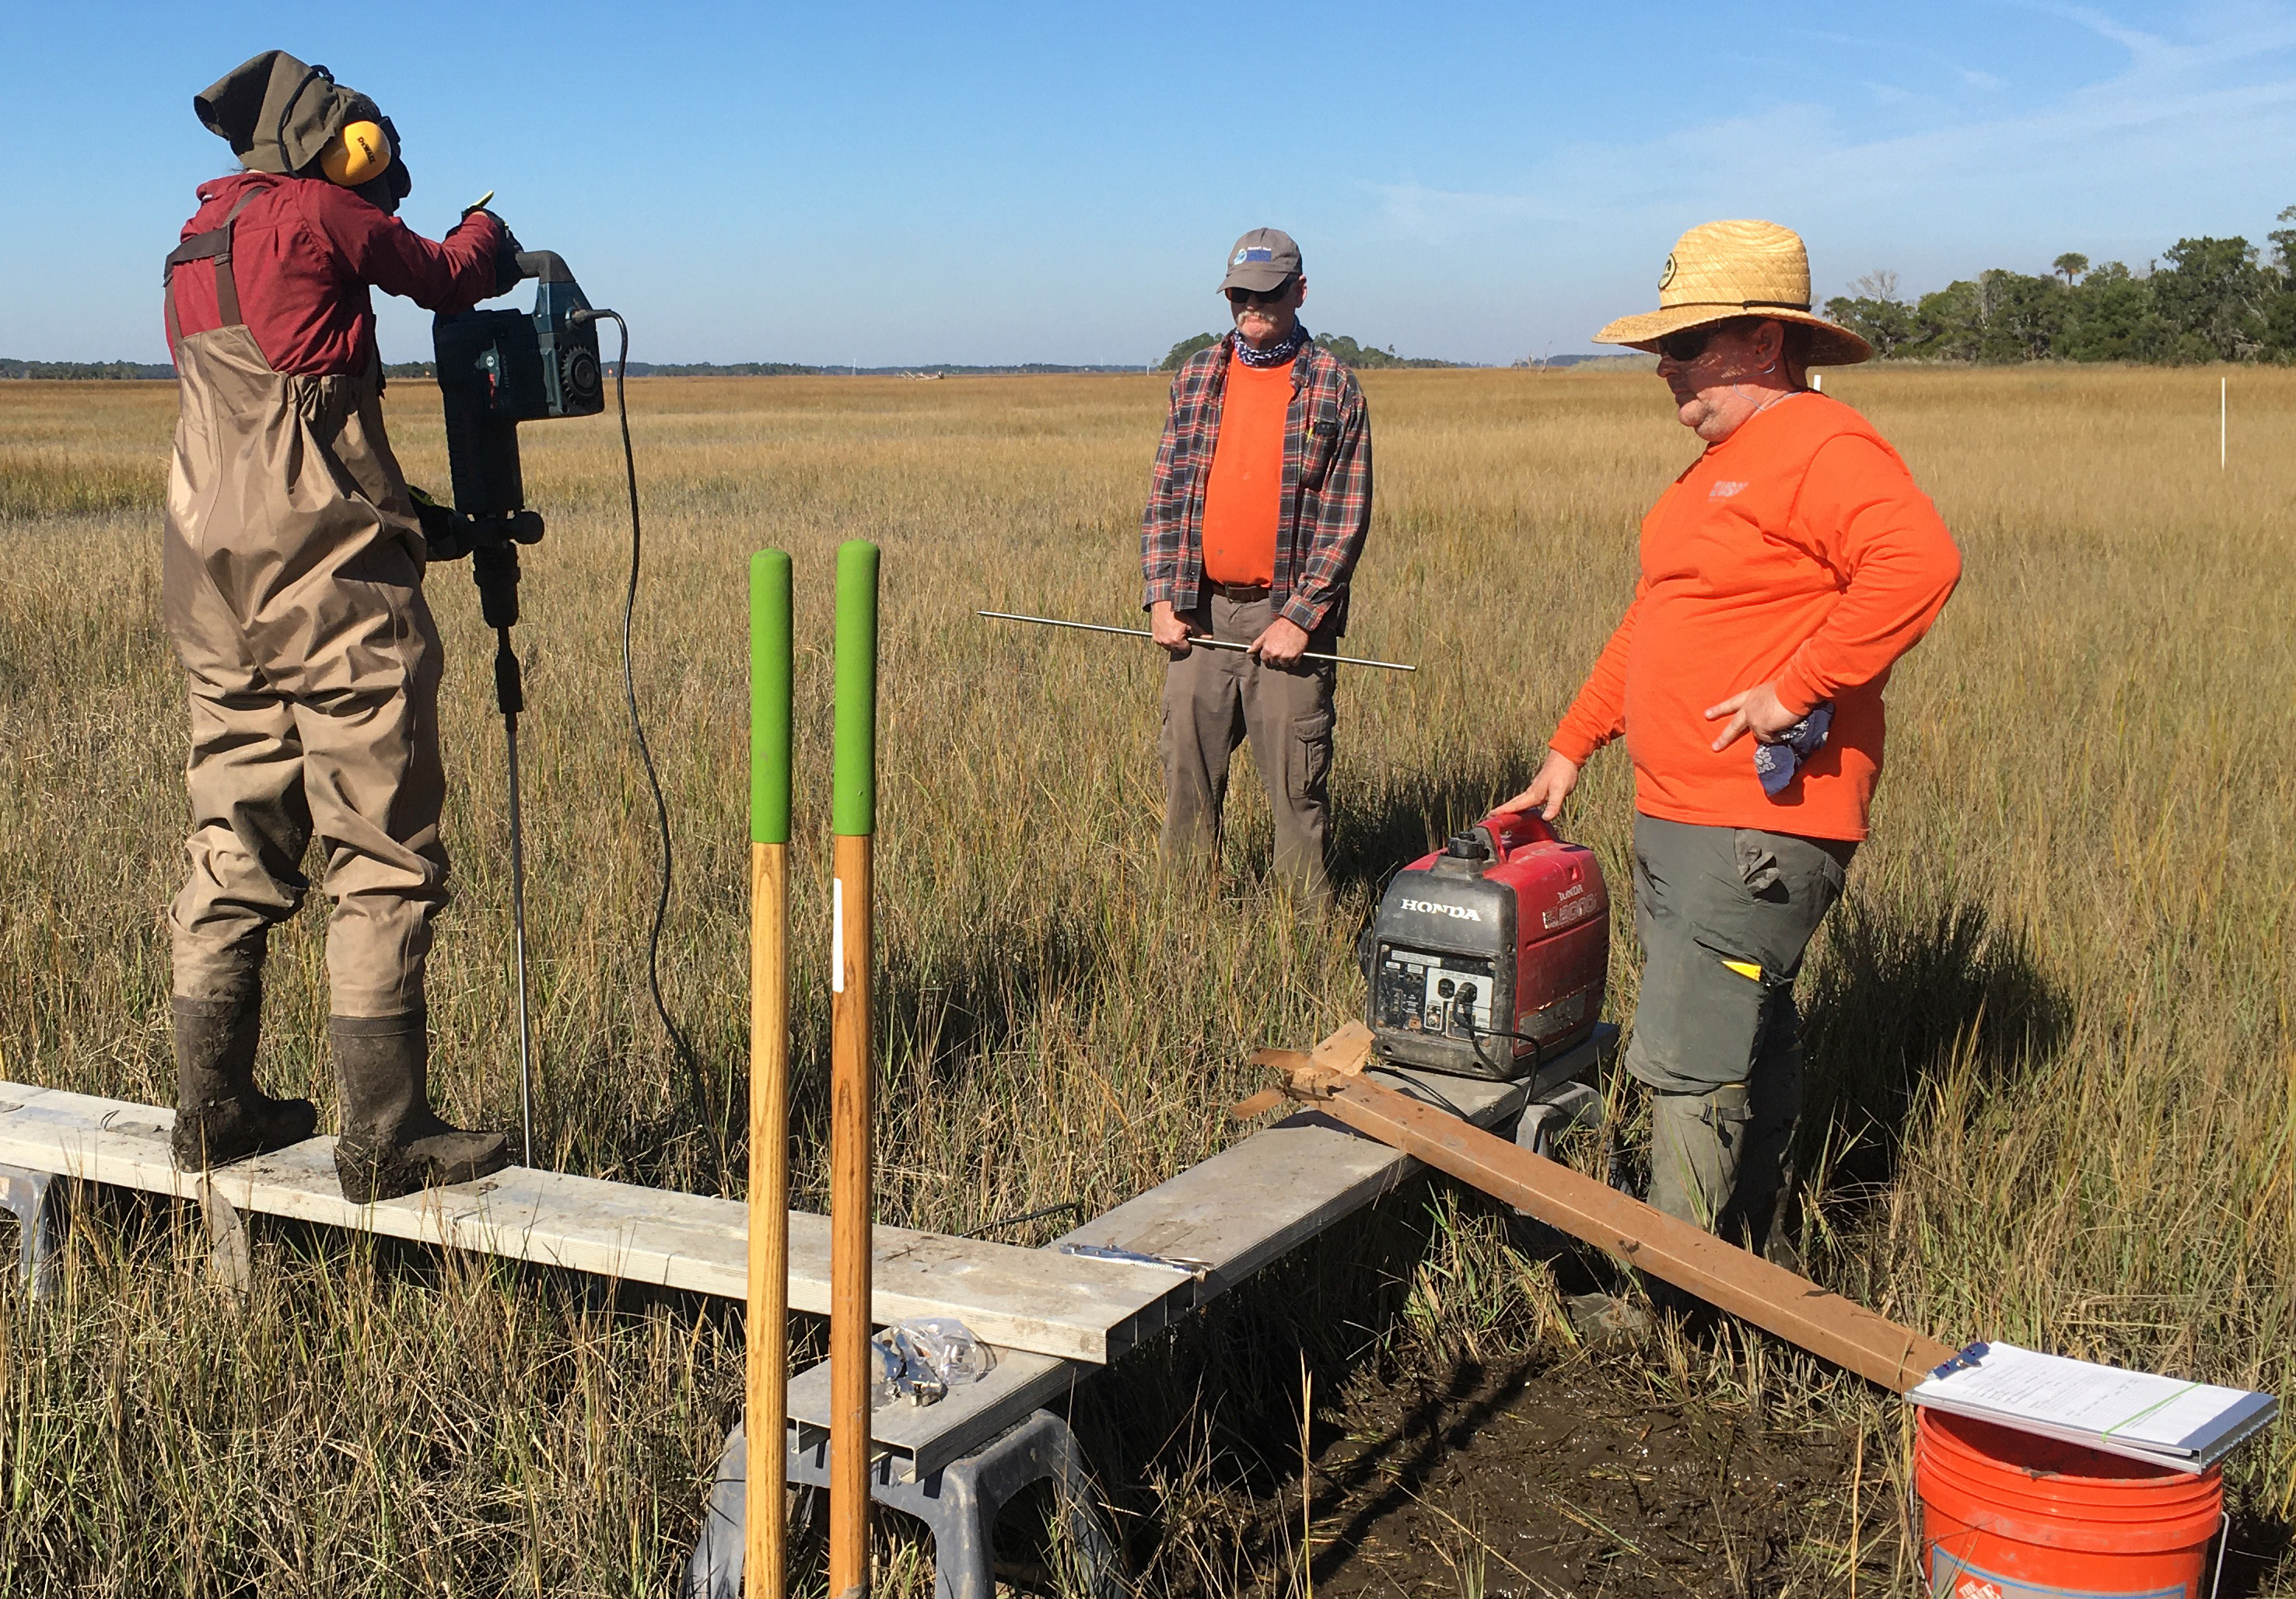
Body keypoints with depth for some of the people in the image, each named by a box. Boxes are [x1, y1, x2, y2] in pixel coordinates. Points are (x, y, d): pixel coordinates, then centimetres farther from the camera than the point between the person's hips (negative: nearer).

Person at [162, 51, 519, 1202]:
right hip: (327, 575, -8)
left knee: (234, 843, 14)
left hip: (211, 574, 8)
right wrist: (486, 234, 32)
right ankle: (384, 1137, -4)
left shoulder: (194, 241, 19)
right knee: (382, 855, -5)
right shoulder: (317, 213, -4)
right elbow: (447, 278, 10)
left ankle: (214, 1108, 20)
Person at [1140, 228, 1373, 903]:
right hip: (1199, 611, 3)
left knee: (1297, 782, -1)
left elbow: (1346, 514, -3)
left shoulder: (1333, 388, 1)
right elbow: (1165, 494, 11)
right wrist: (1161, 598, 1)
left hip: (1287, 613, -3)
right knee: (1187, 766, 7)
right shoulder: (1196, 377, 11)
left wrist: (1301, 617, -10)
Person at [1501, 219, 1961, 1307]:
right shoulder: (1720, 467, 21)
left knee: (1686, 1063, -10)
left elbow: (1918, 563, -29)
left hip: (1757, 824, -10)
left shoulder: (1822, 448, -12)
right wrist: (1572, 745, 25)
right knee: (1745, 1052, 16)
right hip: (1677, 818, 10)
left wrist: (1797, 689, -26)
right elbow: (1651, 626, 27)